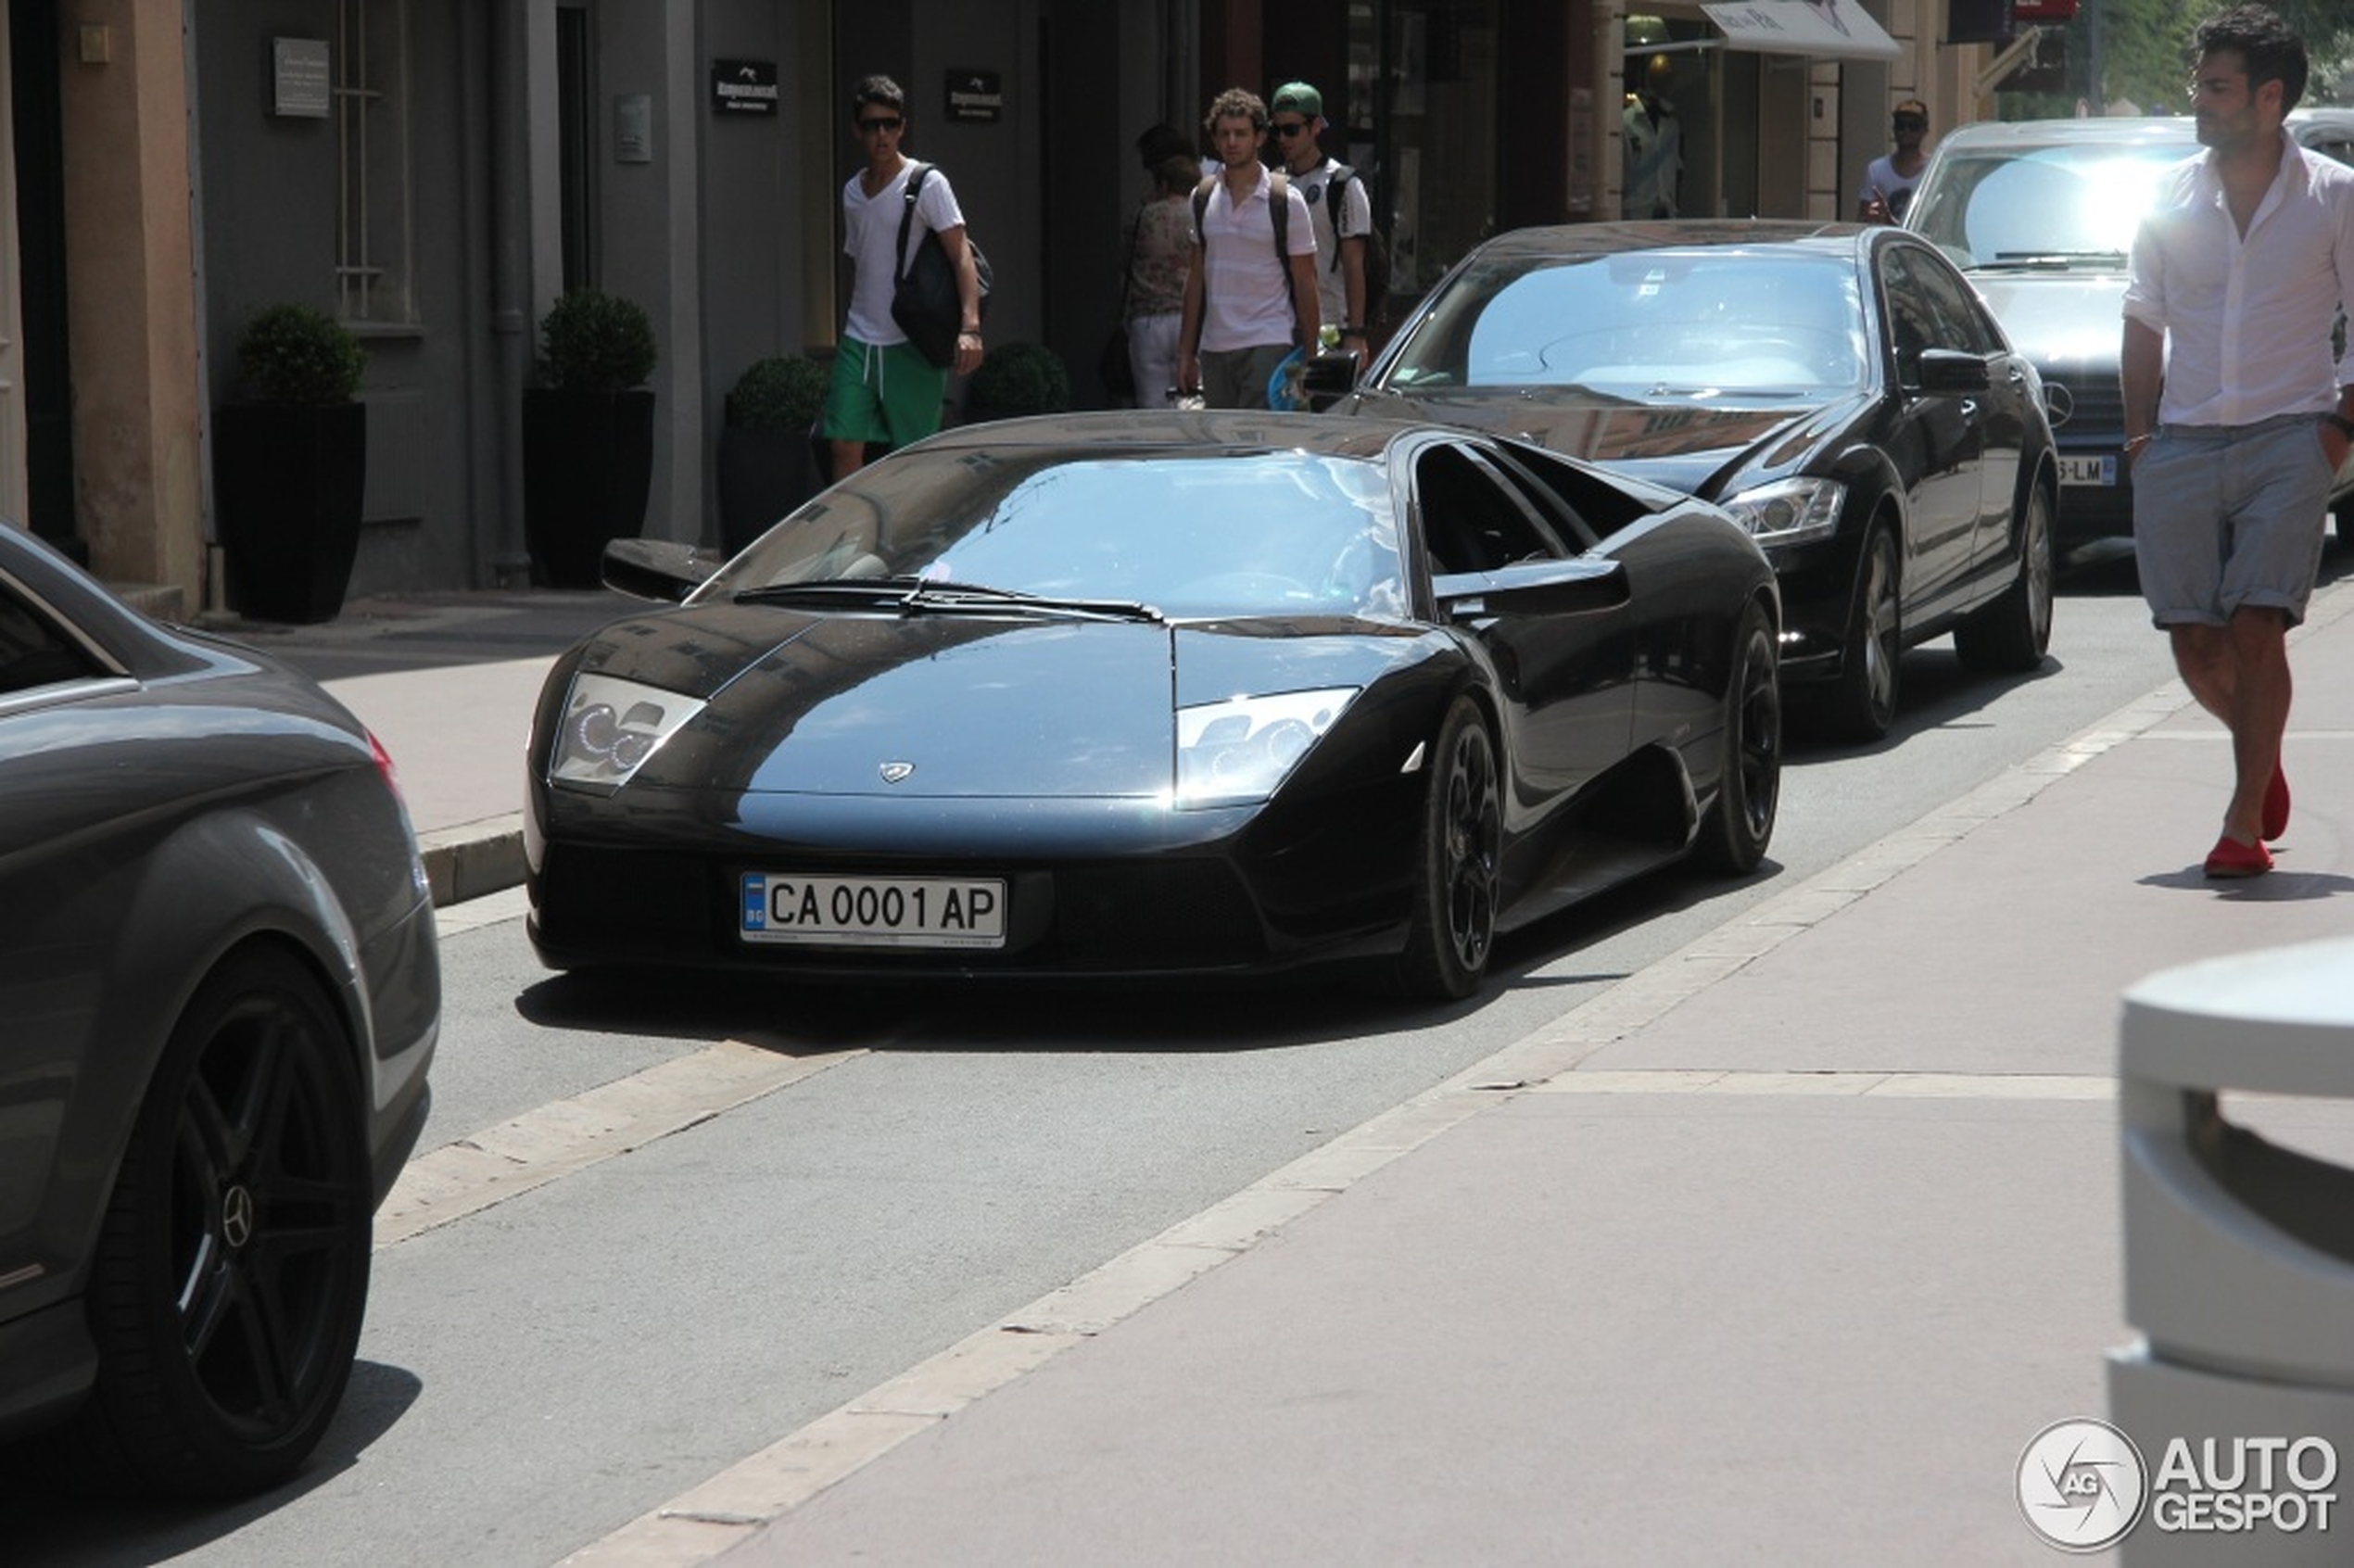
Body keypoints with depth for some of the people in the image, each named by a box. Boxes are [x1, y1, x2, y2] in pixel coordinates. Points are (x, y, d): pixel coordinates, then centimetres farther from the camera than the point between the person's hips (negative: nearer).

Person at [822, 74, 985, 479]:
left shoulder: (927, 184, -6)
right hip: (859, 343, 5)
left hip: (913, 344, -5)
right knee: (845, 446, -5)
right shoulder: (852, 191, 13)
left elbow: (961, 256, -13)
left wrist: (970, 327, -26)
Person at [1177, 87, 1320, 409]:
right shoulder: (1204, 198, 10)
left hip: (1268, 346, -5)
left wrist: (1309, 358, -5)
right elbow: (1196, 277, 15)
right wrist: (1186, 351, 12)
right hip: (1214, 347, 5)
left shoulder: (1285, 201, -3)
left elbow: (1304, 282, -1)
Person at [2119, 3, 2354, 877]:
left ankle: (2245, 822, -6)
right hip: (2182, 445, 3)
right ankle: (2262, 751, 32)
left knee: (2256, 630, -12)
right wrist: (2140, 434, 7)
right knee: (2194, 645, 2)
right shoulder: (2170, 199, 7)